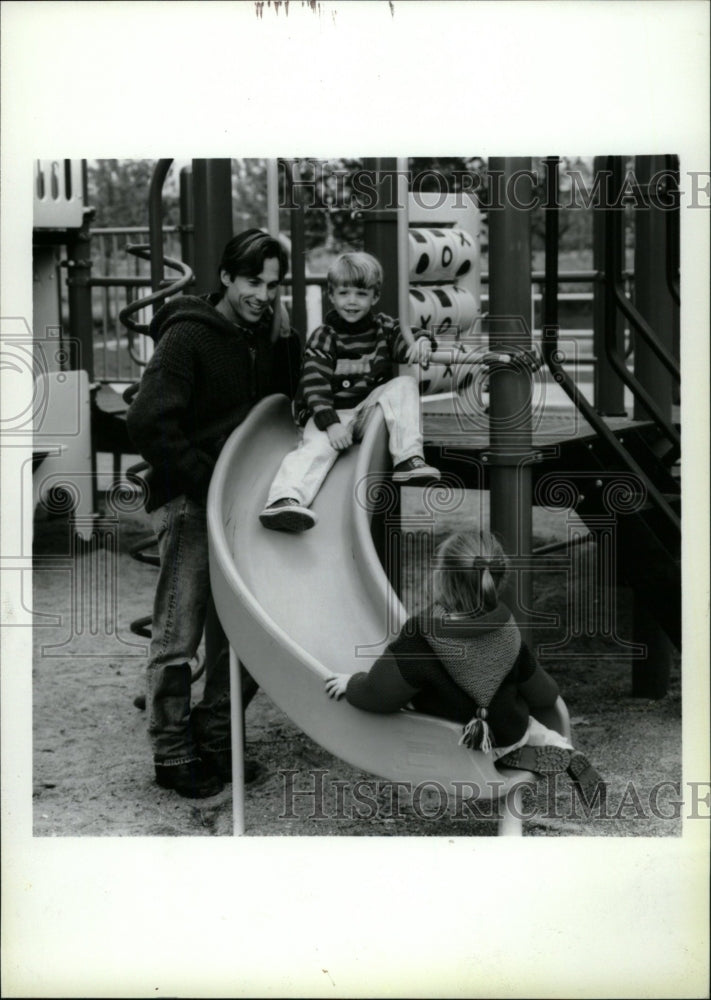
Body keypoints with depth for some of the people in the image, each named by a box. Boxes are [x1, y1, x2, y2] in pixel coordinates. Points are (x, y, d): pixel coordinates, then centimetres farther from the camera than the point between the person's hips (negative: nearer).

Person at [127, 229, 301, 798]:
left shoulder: (262, 338, 10)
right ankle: (173, 755, 5)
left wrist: (284, 336, 0)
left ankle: (216, 740, 24)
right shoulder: (189, 336, -14)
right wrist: (205, 479, -19)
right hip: (190, 502, -8)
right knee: (179, 637, -4)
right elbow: (148, 423, -21)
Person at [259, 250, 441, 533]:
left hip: (370, 409, 4)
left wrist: (421, 341, -20)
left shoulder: (383, 327, 10)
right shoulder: (322, 338, -4)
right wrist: (330, 423, -27)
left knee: (405, 384, -16)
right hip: (331, 413, -4)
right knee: (317, 444, -33)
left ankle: (408, 459, -28)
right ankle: (284, 499, -59)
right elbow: (315, 383, -13)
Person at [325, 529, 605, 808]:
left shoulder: (419, 639, -32)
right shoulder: (508, 634, -15)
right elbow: (542, 695, -2)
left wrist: (350, 683, -5)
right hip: (507, 738, 1)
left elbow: (377, 695, -26)